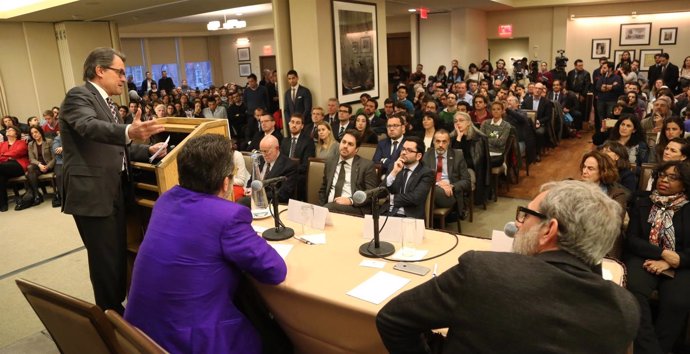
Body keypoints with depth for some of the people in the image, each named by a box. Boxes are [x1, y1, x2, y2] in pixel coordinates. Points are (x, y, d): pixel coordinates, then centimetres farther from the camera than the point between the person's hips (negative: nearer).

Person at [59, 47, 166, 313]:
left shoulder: (105, 102, 17)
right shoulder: (79, 96, -11)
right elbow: (90, 127, -33)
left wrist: (148, 150, 8)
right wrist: (129, 132, -51)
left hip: (112, 192, 9)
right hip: (91, 193, -9)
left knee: (119, 256, 16)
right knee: (106, 260, -2)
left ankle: (118, 310, 31)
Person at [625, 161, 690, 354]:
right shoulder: (641, 205, 14)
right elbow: (631, 240, 4)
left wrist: (668, 262, -16)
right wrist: (663, 253, -11)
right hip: (643, 259, 0)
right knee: (632, 291, -32)